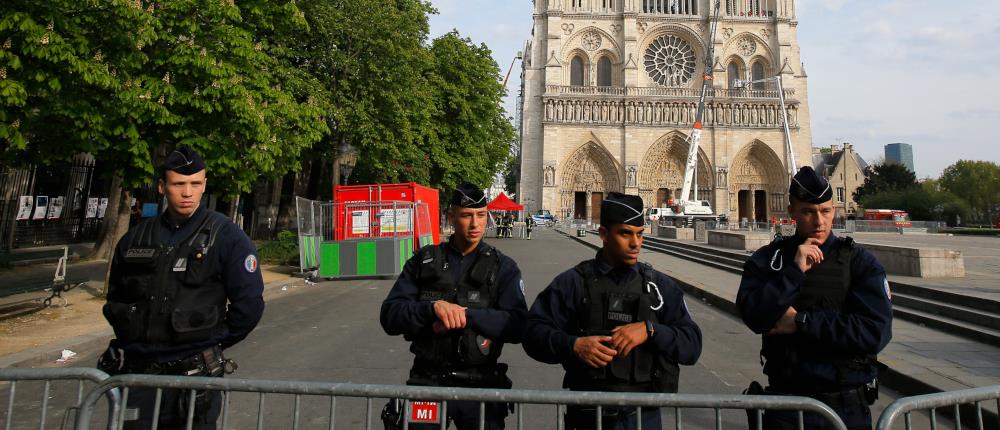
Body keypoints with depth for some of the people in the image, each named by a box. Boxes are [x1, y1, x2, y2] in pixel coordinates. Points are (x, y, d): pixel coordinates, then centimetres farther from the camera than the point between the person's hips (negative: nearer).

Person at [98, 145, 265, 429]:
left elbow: (249, 304, -8)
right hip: (135, 374, 4)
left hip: (193, 376, -3)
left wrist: (211, 343, -1)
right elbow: (115, 297, 21)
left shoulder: (225, 236, -7)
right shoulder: (134, 239, 6)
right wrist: (132, 342, 12)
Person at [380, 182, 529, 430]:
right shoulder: (423, 261, 3)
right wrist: (433, 307, -21)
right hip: (427, 381, 1)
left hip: (480, 384, 0)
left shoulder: (502, 267, 0)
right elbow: (389, 316, -4)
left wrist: (467, 314, -21)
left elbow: (518, 327, -11)